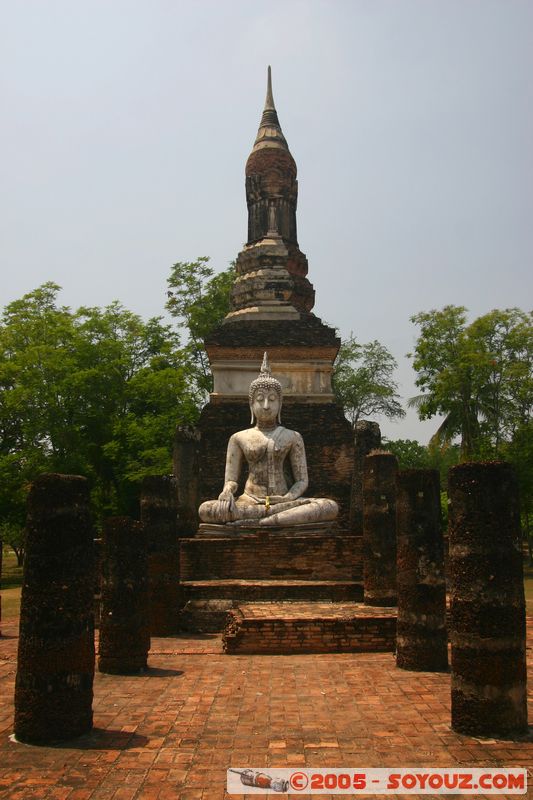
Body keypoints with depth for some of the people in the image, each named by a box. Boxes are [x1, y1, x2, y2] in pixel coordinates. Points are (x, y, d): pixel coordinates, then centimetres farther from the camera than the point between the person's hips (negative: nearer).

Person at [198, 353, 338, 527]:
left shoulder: (292, 437, 11)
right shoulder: (239, 438, 11)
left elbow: (301, 480, 8)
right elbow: (231, 479, 9)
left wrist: (288, 498, -15)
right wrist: (227, 492, -17)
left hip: (282, 500, 1)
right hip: (250, 501, 0)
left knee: (331, 506, -28)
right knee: (205, 510, -30)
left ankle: (259, 522, -31)